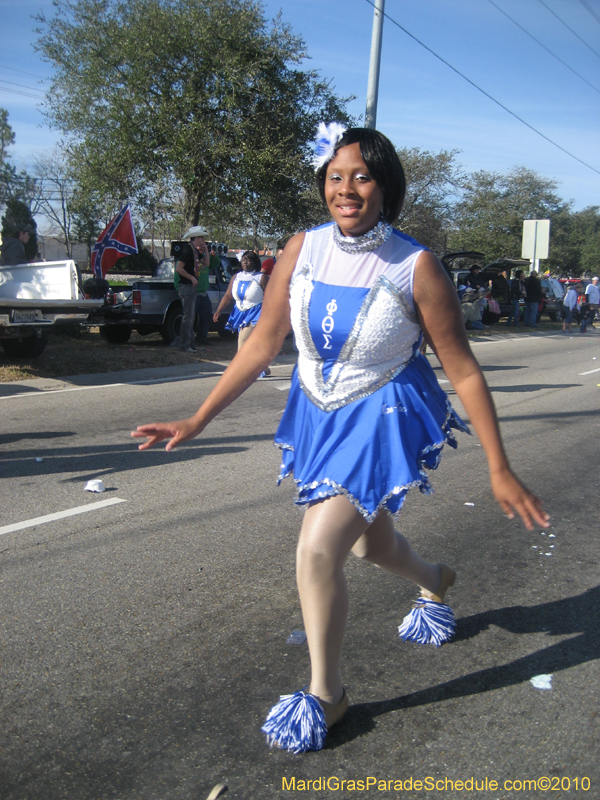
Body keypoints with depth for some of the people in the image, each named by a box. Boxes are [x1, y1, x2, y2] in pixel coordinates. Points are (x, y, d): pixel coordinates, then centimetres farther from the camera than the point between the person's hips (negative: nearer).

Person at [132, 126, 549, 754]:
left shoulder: (416, 267, -20)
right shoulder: (302, 250, -10)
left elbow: (463, 370, -15)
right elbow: (262, 343, -3)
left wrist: (500, 470, -14)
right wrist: (198, 420, -2)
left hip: (383, 420, -5)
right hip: (317, 413, 5)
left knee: (318, 552, -14)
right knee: (369, 541, 23)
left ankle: (325, 694, 12)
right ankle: (435, 582, 59)